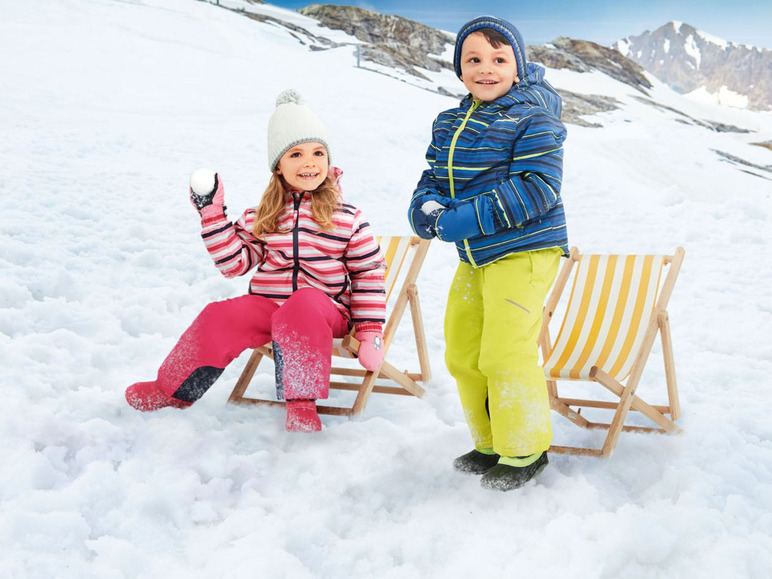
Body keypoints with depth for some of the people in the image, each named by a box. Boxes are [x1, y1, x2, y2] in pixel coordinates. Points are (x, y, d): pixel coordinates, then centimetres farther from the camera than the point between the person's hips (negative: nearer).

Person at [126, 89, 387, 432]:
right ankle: (174, 389, 3)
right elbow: (235, 262, 6)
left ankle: (301, 401, -28)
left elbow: (369, 272, 5)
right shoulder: (262, 217, 10)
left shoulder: (347, 218, 2)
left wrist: (370, 331, -2)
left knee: (302, 307, -38)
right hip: (267, 302, 3)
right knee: (218, 318, -20)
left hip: (325, 307, -3)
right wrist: (212, 214, 0)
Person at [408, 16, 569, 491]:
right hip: (474, 256, 8)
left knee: (504, 354, -10)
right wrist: (424, 209, -10)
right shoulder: (449, 123, 11)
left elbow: (538, 187, -21)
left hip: (523, 251, -8)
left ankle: (525, 451, 11)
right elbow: (433, 178, 15)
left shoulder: (534, 118, -12)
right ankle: (491, 444, 30)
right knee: (462, 355, 12)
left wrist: (467, 219, -27)